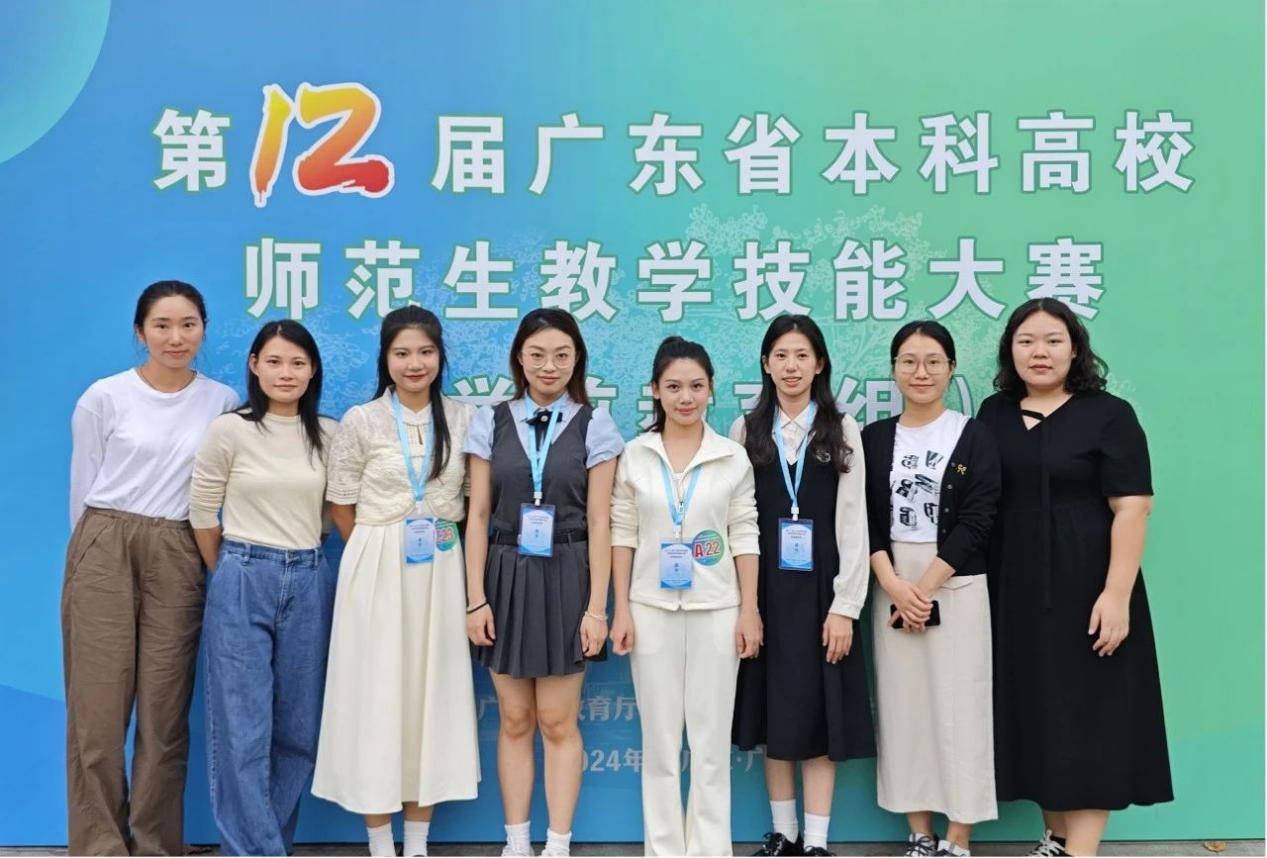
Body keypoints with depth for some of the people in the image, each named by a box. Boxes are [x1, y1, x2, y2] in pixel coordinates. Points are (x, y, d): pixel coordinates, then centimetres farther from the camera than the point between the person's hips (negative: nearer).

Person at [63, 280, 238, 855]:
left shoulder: (223, 402, 5)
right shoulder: (104, 397, 1)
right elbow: (82, 489, 7)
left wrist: (166, 550, 10)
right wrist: (104, 547, 9)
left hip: (176, 562, 1)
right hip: (105, 553, -1)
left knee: (165, 711, 4)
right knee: (98, 708, 0)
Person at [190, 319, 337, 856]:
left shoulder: (328, 435, 4)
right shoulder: (231, 430, -4)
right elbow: (202, 514, 3)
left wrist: (301, 554, 14)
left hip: (309, 584, 3)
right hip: (242, 584, -3)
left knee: (298, 729, 8)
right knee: (243, 728, -3)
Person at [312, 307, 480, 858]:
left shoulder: (461, 419, 4)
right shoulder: (361, 422, -3)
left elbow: (473, 498, 11)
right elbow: (341, 506, 1)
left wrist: (442, 540, 5)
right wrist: (381, 553, 4)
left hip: (440, 571, 3)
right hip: (377, 570, -3)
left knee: (433, 691, 6)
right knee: (377, 693, 1)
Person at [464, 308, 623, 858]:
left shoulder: (594, 426, 0)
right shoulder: (492, 422, 3)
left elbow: (598, 523, -3)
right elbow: (478, 517, 3)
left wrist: (596, 607, -7)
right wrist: (476, 598, -3)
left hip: (565, 579, -2)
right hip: (506, 577, 2)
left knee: (558, 722, 2)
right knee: (514, 720, 8)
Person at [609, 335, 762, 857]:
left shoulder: (733, 458, 1)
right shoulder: (635, 455, 1)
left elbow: (744, 537, 1)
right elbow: (622, 534, 2)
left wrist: (749, 611, -3)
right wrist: (621, 611, -2)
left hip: (715, 610, 0)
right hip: (652, 609, 1)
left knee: (712, 739, 4)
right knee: (659, 739, 7)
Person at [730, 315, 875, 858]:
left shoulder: (842, 430, 2)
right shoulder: (745, 431, 6)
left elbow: (853, 522, -2)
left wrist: (845, 606, -9)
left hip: (820, 590, -1)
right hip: (764, 590, 2)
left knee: (819, 715, 2)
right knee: (772, 714, 8)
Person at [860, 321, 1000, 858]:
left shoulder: (974, 437, 0)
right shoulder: (874, 438, 7)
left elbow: (976, 522, -7)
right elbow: (864, 520, 3)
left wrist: (925, 587, -13)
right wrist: (894, 585, -11)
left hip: (956, 588, -3)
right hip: (892, 588, 3)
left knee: (958, 706, -2)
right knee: (902, 706, 5)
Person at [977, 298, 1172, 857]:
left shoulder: (1108, 415, -5)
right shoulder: (994, 414, 8)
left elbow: (1132, 508, -11)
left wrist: (1117, 594, -19)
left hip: (1086, 590, -5)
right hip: (1016, 593, 5)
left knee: (1088, 715, -1)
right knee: (1035, 714, 10)